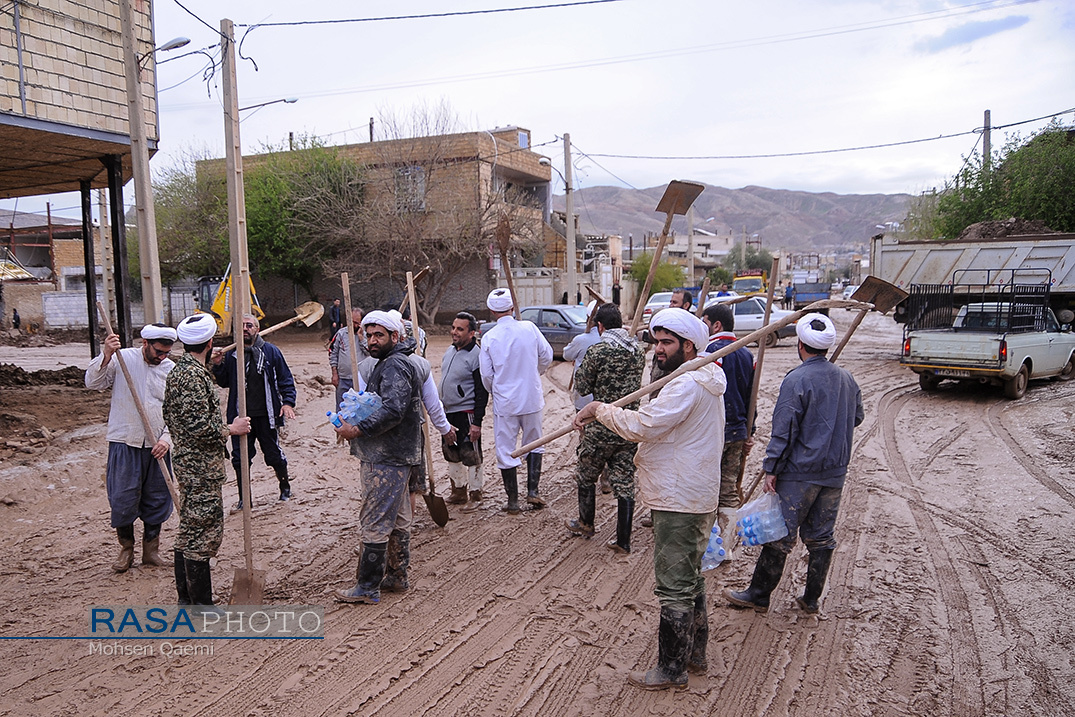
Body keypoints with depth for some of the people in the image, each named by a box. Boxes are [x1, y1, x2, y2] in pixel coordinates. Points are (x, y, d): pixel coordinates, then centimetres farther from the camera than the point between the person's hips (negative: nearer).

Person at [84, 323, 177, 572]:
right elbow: (93, 383, -8)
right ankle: (126, 549, 23)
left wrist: (167, 438, -9)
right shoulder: (122, 358, -3)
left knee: (158, 500, 8)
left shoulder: (172, 370, 1)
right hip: (125, 442, -2)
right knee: (122, 499, 2)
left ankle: (151, 549, 26)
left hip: (158, 445, 2)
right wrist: (106, 355, -22)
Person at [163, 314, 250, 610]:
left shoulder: (178, 371, 11)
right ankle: (201, 604, 7)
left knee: (189, 528, 17)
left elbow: (170, 417, 19)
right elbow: (199, 426, -26)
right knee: (202, 531, -2)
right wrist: (231, 429, -13)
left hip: (187, 461, 11)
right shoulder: (194, 376, -21)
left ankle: (186, 597, 28)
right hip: (201, 467, -11)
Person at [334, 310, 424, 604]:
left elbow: (393, 410, -28)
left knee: (374, 523, -5)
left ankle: (367, 588, 2)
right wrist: (355, 420, 11)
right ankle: (397, 577, 27)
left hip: (387, 459, -11)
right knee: (398, 520, 17)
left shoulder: (395, 366, -15)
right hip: (396, 455, 11)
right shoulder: (388, 364, 19)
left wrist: (358, 430, -21)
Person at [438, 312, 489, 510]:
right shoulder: (450, 350, 9)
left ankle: (475, 496, 12)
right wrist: (440, 409, 20)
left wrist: (477, 422, -19)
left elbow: (482, 392, -16)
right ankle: (458, 491, 30)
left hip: (466, 413, -8)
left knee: (470, 455, 0)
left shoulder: (476, 356, -16)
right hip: (448, 412, 9)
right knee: (451, 453, 16)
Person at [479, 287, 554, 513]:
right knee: (534, 444, 19)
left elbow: (486, 375, -4)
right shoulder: (529, 328, -6)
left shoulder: (489, 337, -8)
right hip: (532, 398, 2)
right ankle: (532, 491, 14)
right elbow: (546, 356, 3)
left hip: (504, 402, -1)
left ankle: (513, 501, 13)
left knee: (505, 450, 7)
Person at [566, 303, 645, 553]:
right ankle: (623, 541, 11)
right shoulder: (639, 350, 3)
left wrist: (580, 370, 14)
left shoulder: (597, 351, -15)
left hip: (601, 427, -4)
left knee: (586, 475, 18)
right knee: (625, 482, 8)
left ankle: (586, 524, 35)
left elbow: (582, 385, -4)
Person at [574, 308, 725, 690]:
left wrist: (600, 409, -14)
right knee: (689, 578, 21)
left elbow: (642, 425, -26)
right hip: (693, 497, 11)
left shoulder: (688, 384, -21)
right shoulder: (701, 380, 15)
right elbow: (658, 426, 20)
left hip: (680, 502, -11)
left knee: (674, 586, -1)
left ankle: (672, 669, 11)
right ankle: (694, 652, 35)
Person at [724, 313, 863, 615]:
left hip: (800, 472, -6)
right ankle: (811, 598, 23)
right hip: (835, 472, 7)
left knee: (779, 536, 3)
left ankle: (758, 595, 13)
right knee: (821, 537, 14)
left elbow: (784, 430, -17)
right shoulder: (846, 378, 6)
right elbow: (856, 418, 20)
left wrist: (771, 469, -12)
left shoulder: (797, 379, -15)